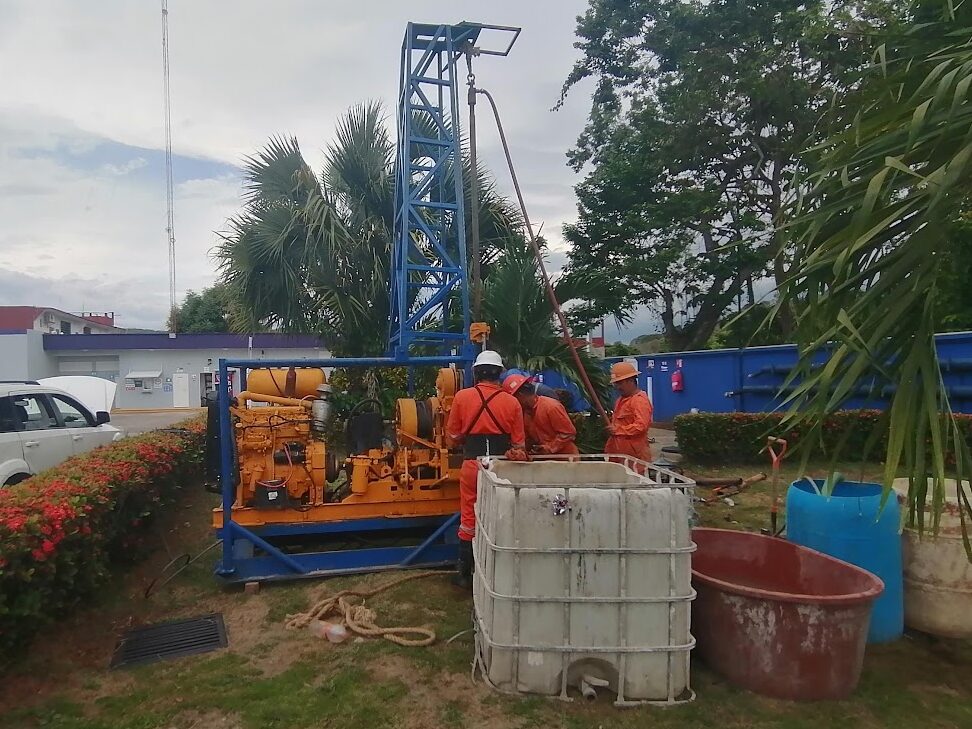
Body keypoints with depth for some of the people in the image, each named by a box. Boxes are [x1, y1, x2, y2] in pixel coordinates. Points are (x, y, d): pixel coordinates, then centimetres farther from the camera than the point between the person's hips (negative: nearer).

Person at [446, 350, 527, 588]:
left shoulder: (462, 397, -4)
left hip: (472, 464, 0)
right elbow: (519, 441, 1)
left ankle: (465, 573, 18)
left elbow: (453, 434, 5)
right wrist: (516, 456, 21)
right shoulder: (511, 402, -3)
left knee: (469, 518, 10)